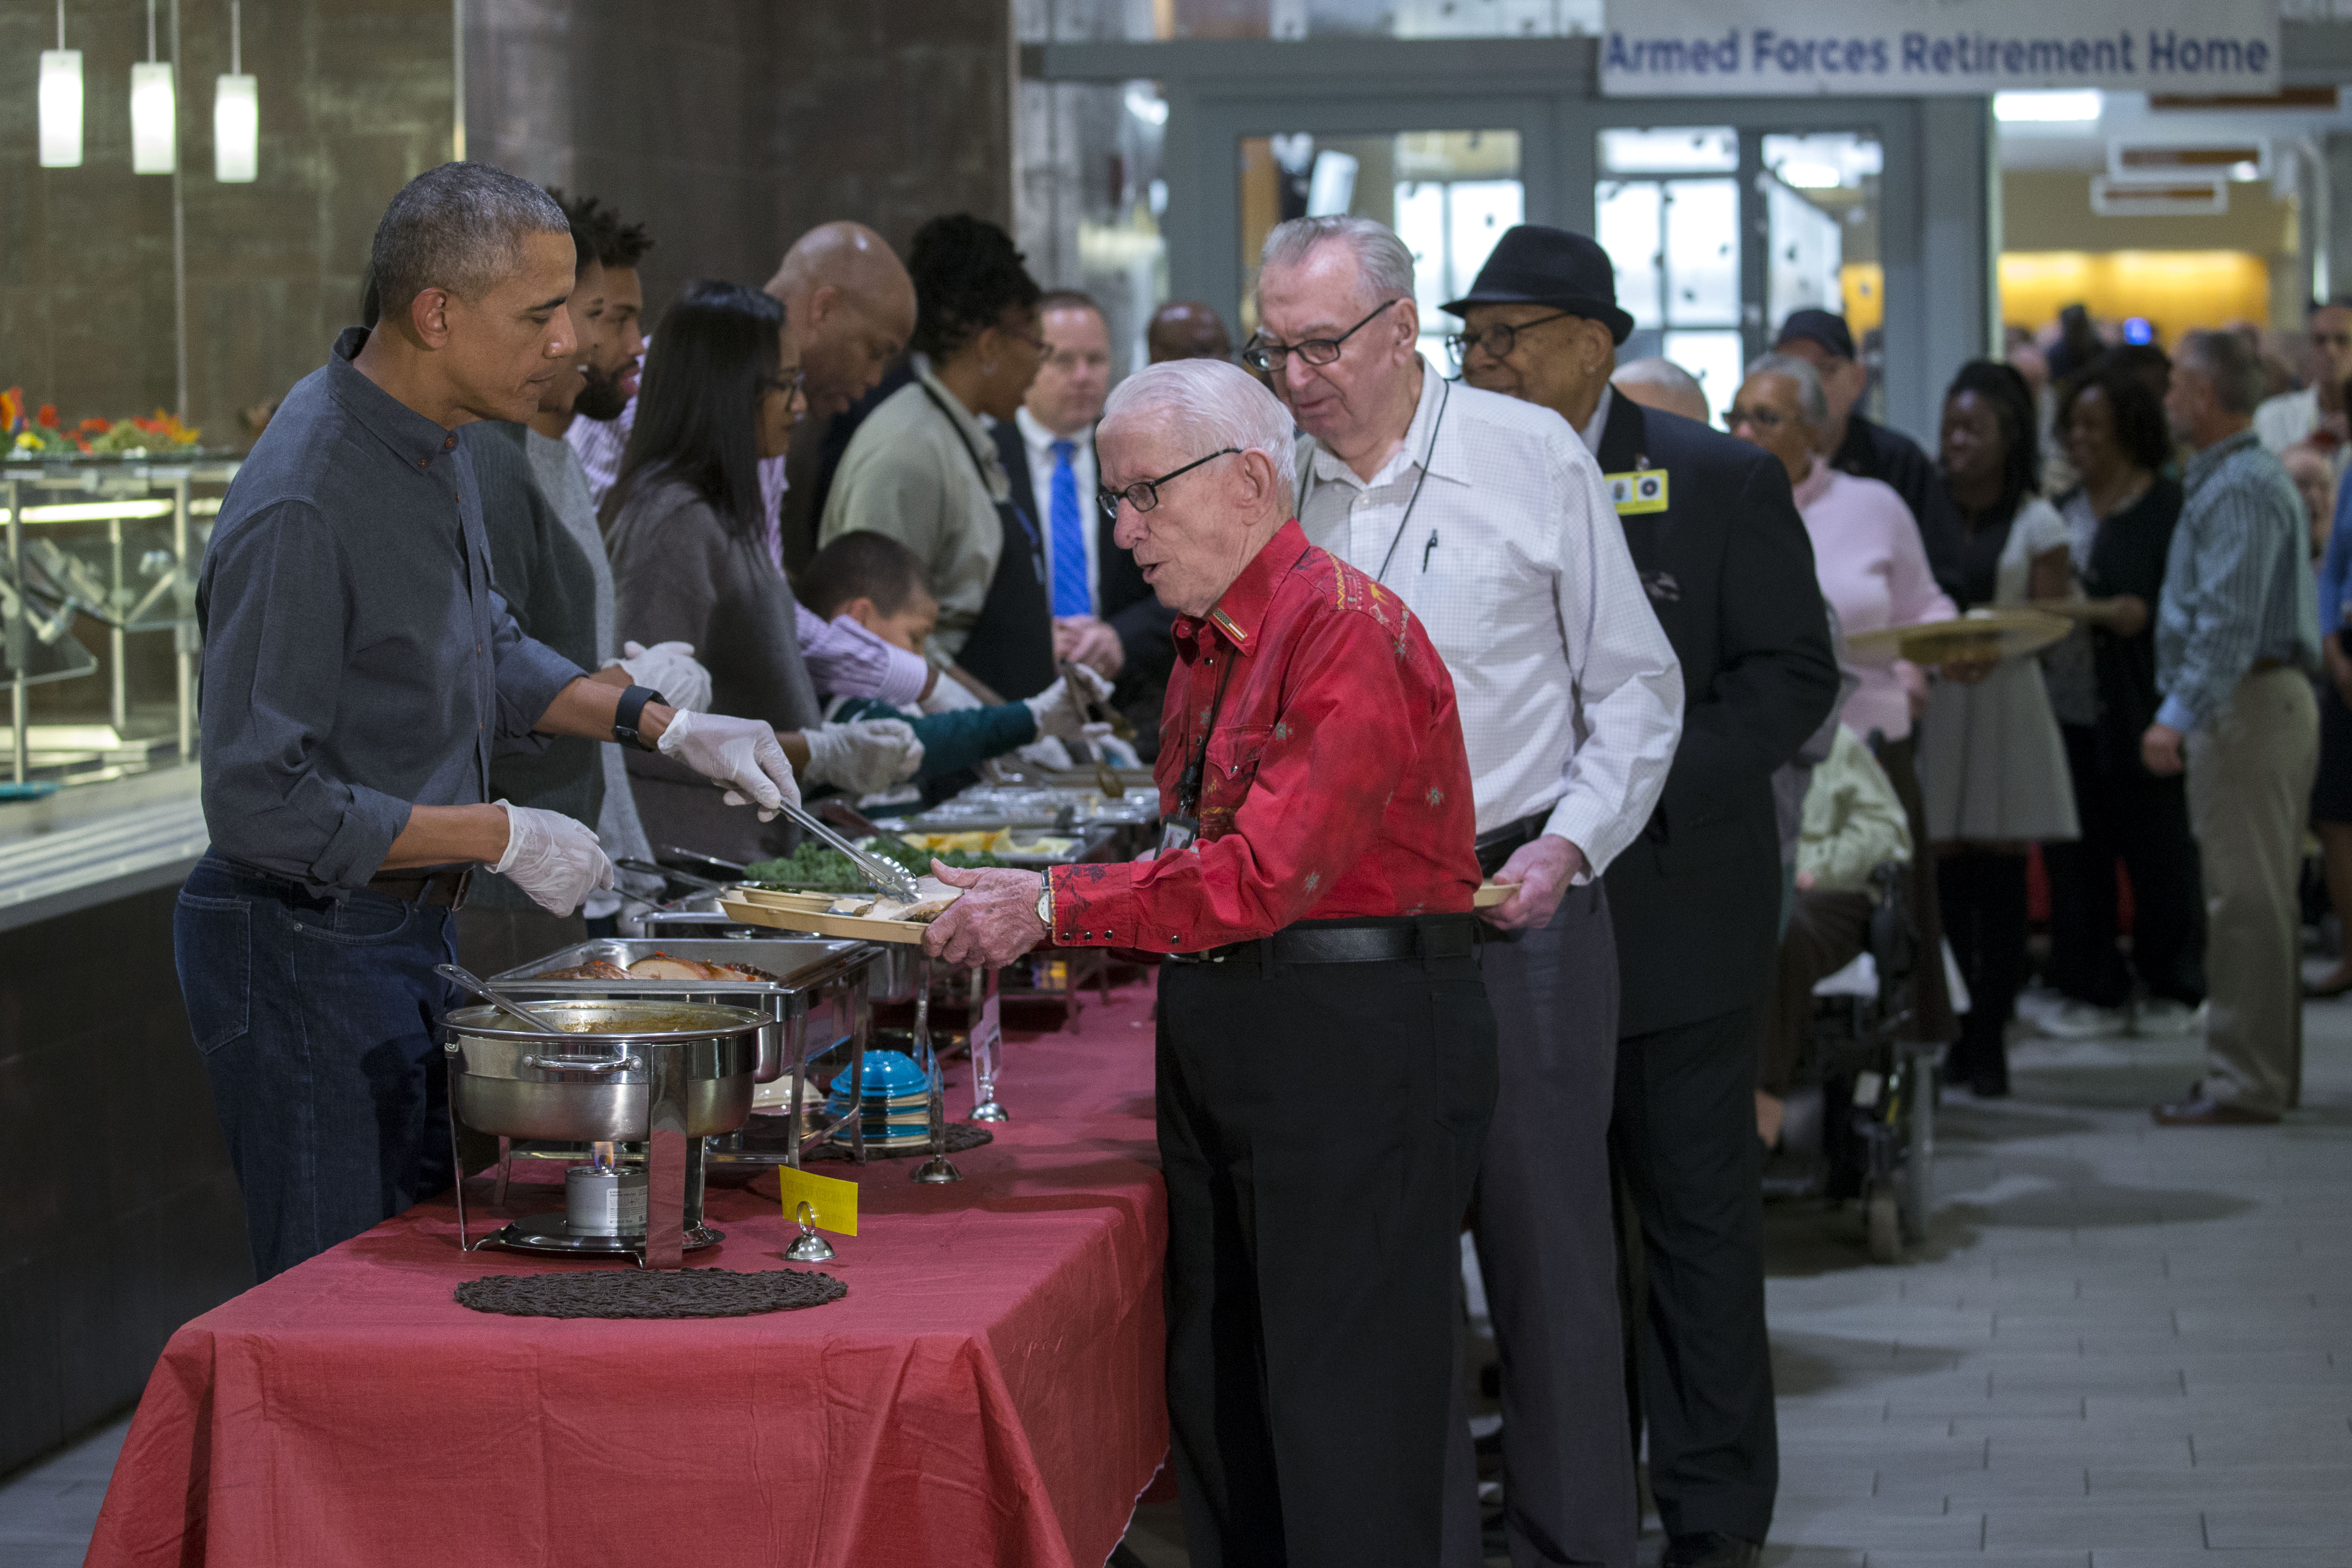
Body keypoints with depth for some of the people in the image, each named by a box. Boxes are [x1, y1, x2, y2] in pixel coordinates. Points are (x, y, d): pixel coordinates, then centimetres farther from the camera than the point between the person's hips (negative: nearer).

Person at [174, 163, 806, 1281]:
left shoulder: (431, 445, 5)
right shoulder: (300, 507, -26)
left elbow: (486, 658, 20)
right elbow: (261, 805, -27)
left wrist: (663, 725, 7)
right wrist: (501, 835, -21)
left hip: (407, 934, 10)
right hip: (305, 955, -10)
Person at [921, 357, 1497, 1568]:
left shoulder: (1351, 632, -15)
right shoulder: (1205, 646, 16)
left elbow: (1265, 874, -21)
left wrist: (1058, 907, -16)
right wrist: (1024, 914, 5)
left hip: (1354, 1041, -10)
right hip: (1216, 1041, 10)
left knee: (1339, 1427, -6)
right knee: (1216, 1400, 12)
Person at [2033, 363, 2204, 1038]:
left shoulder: (2169, 510, -5)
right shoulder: (2063, 512, 16)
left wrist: (2122, 613, -20)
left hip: (2139, 713, -6)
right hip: (2069, 713, 6)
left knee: (2158, 851, 1)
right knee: (2075, 856, 6)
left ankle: (2172, 991, 13)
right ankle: (2094, 991, 14)